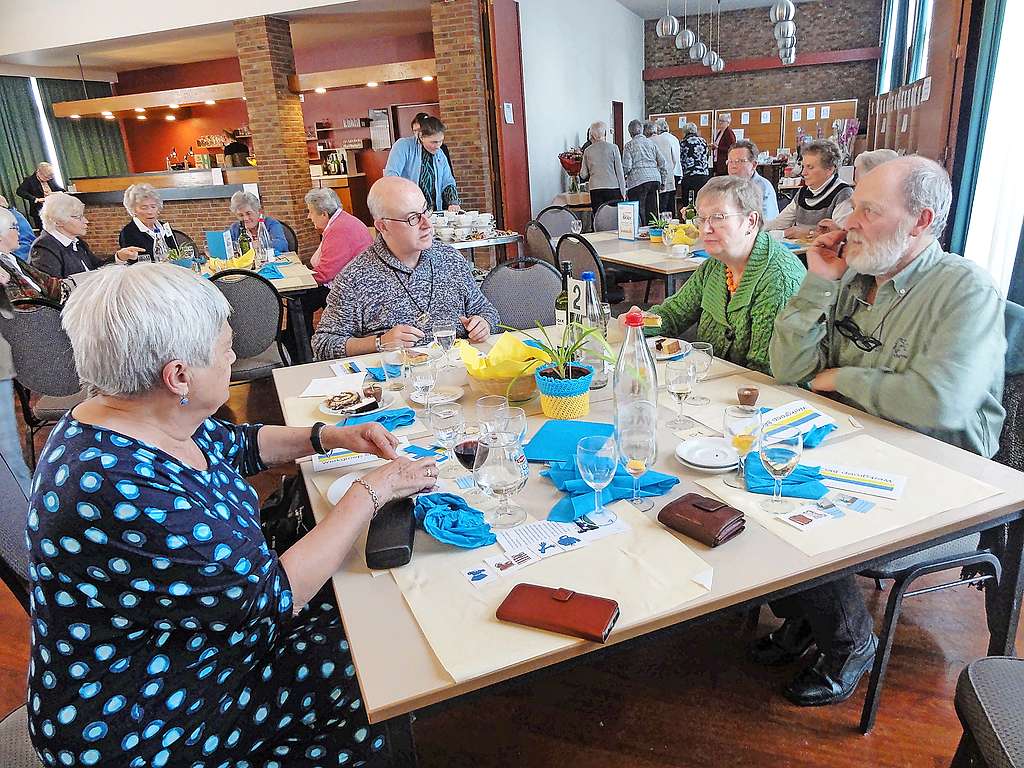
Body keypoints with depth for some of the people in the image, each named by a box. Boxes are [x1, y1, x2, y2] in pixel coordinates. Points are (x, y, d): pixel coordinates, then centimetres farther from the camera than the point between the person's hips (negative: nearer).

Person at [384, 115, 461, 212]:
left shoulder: (441, 155, 15)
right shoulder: (404, 146, -3)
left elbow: (447, 183, 18)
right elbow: (391, 175, -13)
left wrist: (453, 203, -2)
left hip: (433, 213, 5)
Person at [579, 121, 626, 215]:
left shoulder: (587, 151, 6)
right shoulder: (613, 148, 1)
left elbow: (583, 175, 9)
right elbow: (619, 171, 2)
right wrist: (623, 191, 6)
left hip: (595, 188, 2)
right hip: (613, 187, -2)